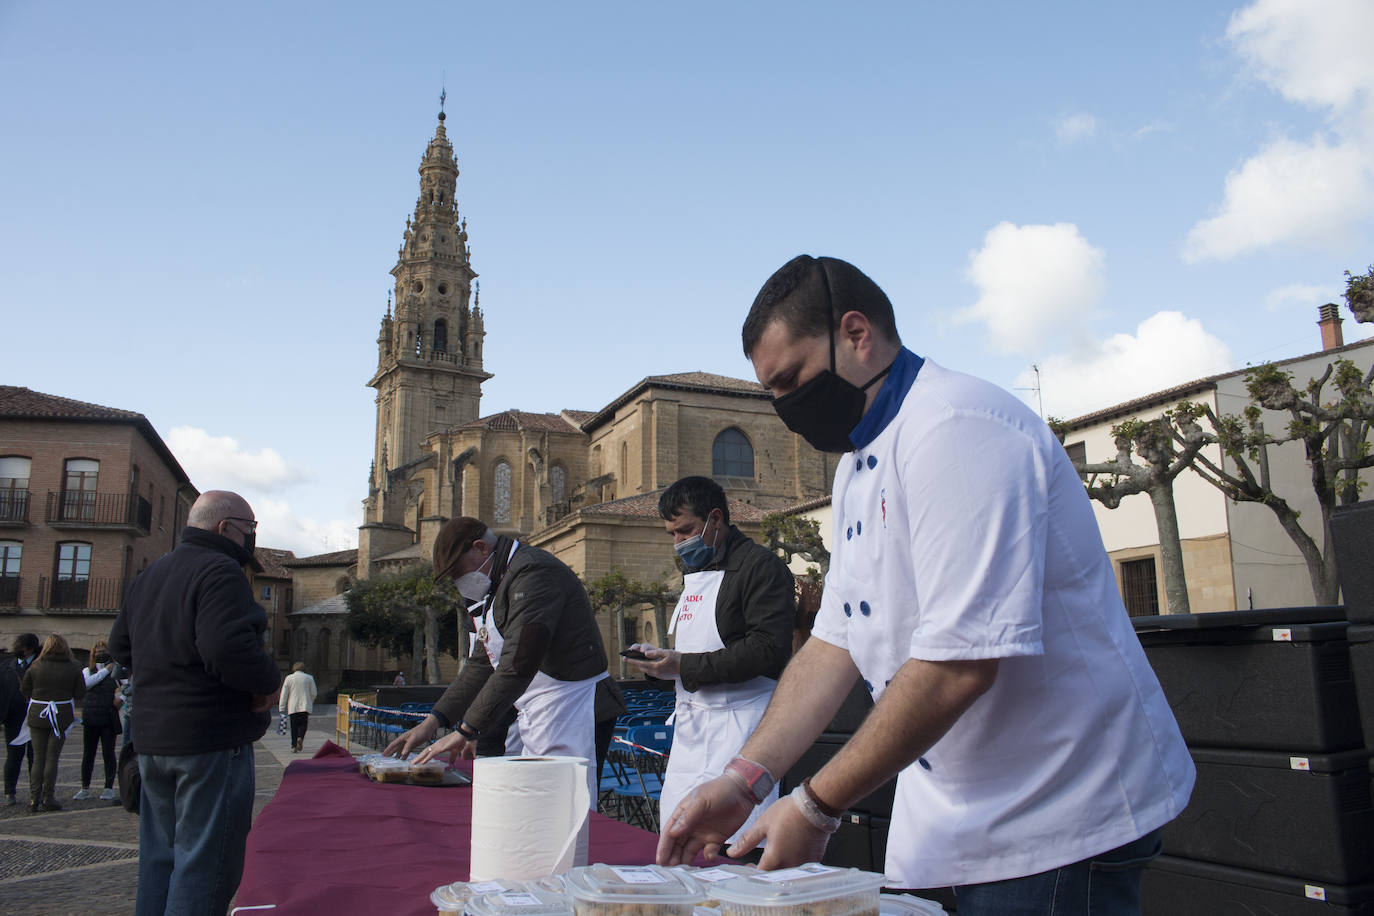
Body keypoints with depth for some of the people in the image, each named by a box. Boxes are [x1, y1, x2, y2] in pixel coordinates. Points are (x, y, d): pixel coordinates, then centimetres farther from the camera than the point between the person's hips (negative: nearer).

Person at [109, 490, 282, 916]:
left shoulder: (149, 576, 15)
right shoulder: (221, 571, -17)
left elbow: (120, 646, 22)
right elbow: (227, 648, -29)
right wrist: (270, 680, -14)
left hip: (152, 738, 9)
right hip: (210, 740, -9)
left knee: (158, 857, 19)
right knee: (205, 863, -1)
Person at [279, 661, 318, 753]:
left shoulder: (289, 678, 3)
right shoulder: (309, 678, 5)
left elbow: (284, 694, 0)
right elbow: (314, 693, 8)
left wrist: (282, 708, 3)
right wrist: (310, 702, 26)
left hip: (293, 707, 0)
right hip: (305, 706, 0)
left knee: (294, 726, 7)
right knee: (303, 724, 7)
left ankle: (294, 746, 2)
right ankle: (300, 738, -20)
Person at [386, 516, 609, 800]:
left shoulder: (532, 570, -16)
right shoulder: (496, 587, 18)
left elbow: (518, 664, -24)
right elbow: (481, 665, 21)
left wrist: (466, 730, -22)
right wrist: (433, 721, 11)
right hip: (531, 718, 10)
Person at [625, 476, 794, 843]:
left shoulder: (760, 565, -8)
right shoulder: (694, 570, 20)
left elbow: (768, 648, -19)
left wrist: (685, 667, -19)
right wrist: (663, 659, 9)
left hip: (738, 724, -8)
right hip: (691, 725, 9)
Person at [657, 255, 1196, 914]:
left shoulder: (956, 428, -23)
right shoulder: (857, 467, 8)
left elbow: (959, 664, -29)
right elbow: (836, 640, 7)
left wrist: (817, 806, -20)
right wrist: (744, 780, -3)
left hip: (1063, 814, -8)